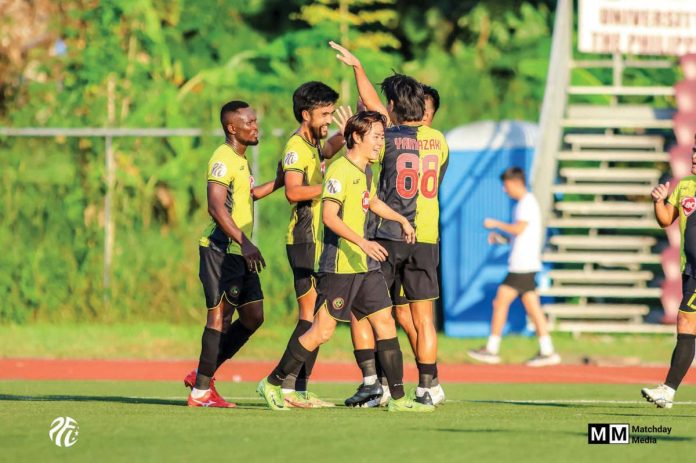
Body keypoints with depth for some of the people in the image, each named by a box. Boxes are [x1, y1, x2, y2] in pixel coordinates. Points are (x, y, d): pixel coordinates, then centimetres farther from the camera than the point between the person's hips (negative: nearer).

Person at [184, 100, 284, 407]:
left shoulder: (241, 160, 18)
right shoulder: (223, 159, -13)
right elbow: (216, 206, -25)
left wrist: (279, 181, 34)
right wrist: (243, 242, -31)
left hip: (240, 252, 10)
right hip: (221, 248, -10)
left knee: (253, 316, 9)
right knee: (221, 314, -9)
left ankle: (203, 376, 16)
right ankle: (201, 391, -5)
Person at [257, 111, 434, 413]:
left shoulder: (366, 171, 15)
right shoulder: (340, 170, -13)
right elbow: (329, 216, -22)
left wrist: (401, 219, 41)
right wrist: (362, 242, -30)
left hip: (366, 264, 9)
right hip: (339, 265, -9)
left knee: (385, 323, 2)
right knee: (323, 331, -5)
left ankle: (398, 398, 3)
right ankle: (272, 384, 8)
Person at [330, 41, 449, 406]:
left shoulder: (387, 139, -8)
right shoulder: (439, 142, 5)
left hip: (387, 236, -4)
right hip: (426, 239, 4)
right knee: (423, 318, 8)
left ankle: (371, 383, -3)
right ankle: (427, 388, 6)